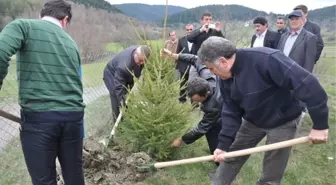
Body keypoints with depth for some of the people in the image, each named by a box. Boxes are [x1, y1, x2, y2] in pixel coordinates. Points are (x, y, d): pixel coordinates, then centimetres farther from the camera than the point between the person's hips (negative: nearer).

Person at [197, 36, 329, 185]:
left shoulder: (265, 59, -35)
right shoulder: (225, 79, -10)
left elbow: (306, 83, -34)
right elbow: (231, 112, -5)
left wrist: (320, 124, -29)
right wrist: (224, 143, -13)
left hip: (283, 121, -6)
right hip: (252, 121, 6)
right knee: (230, 156, 14)